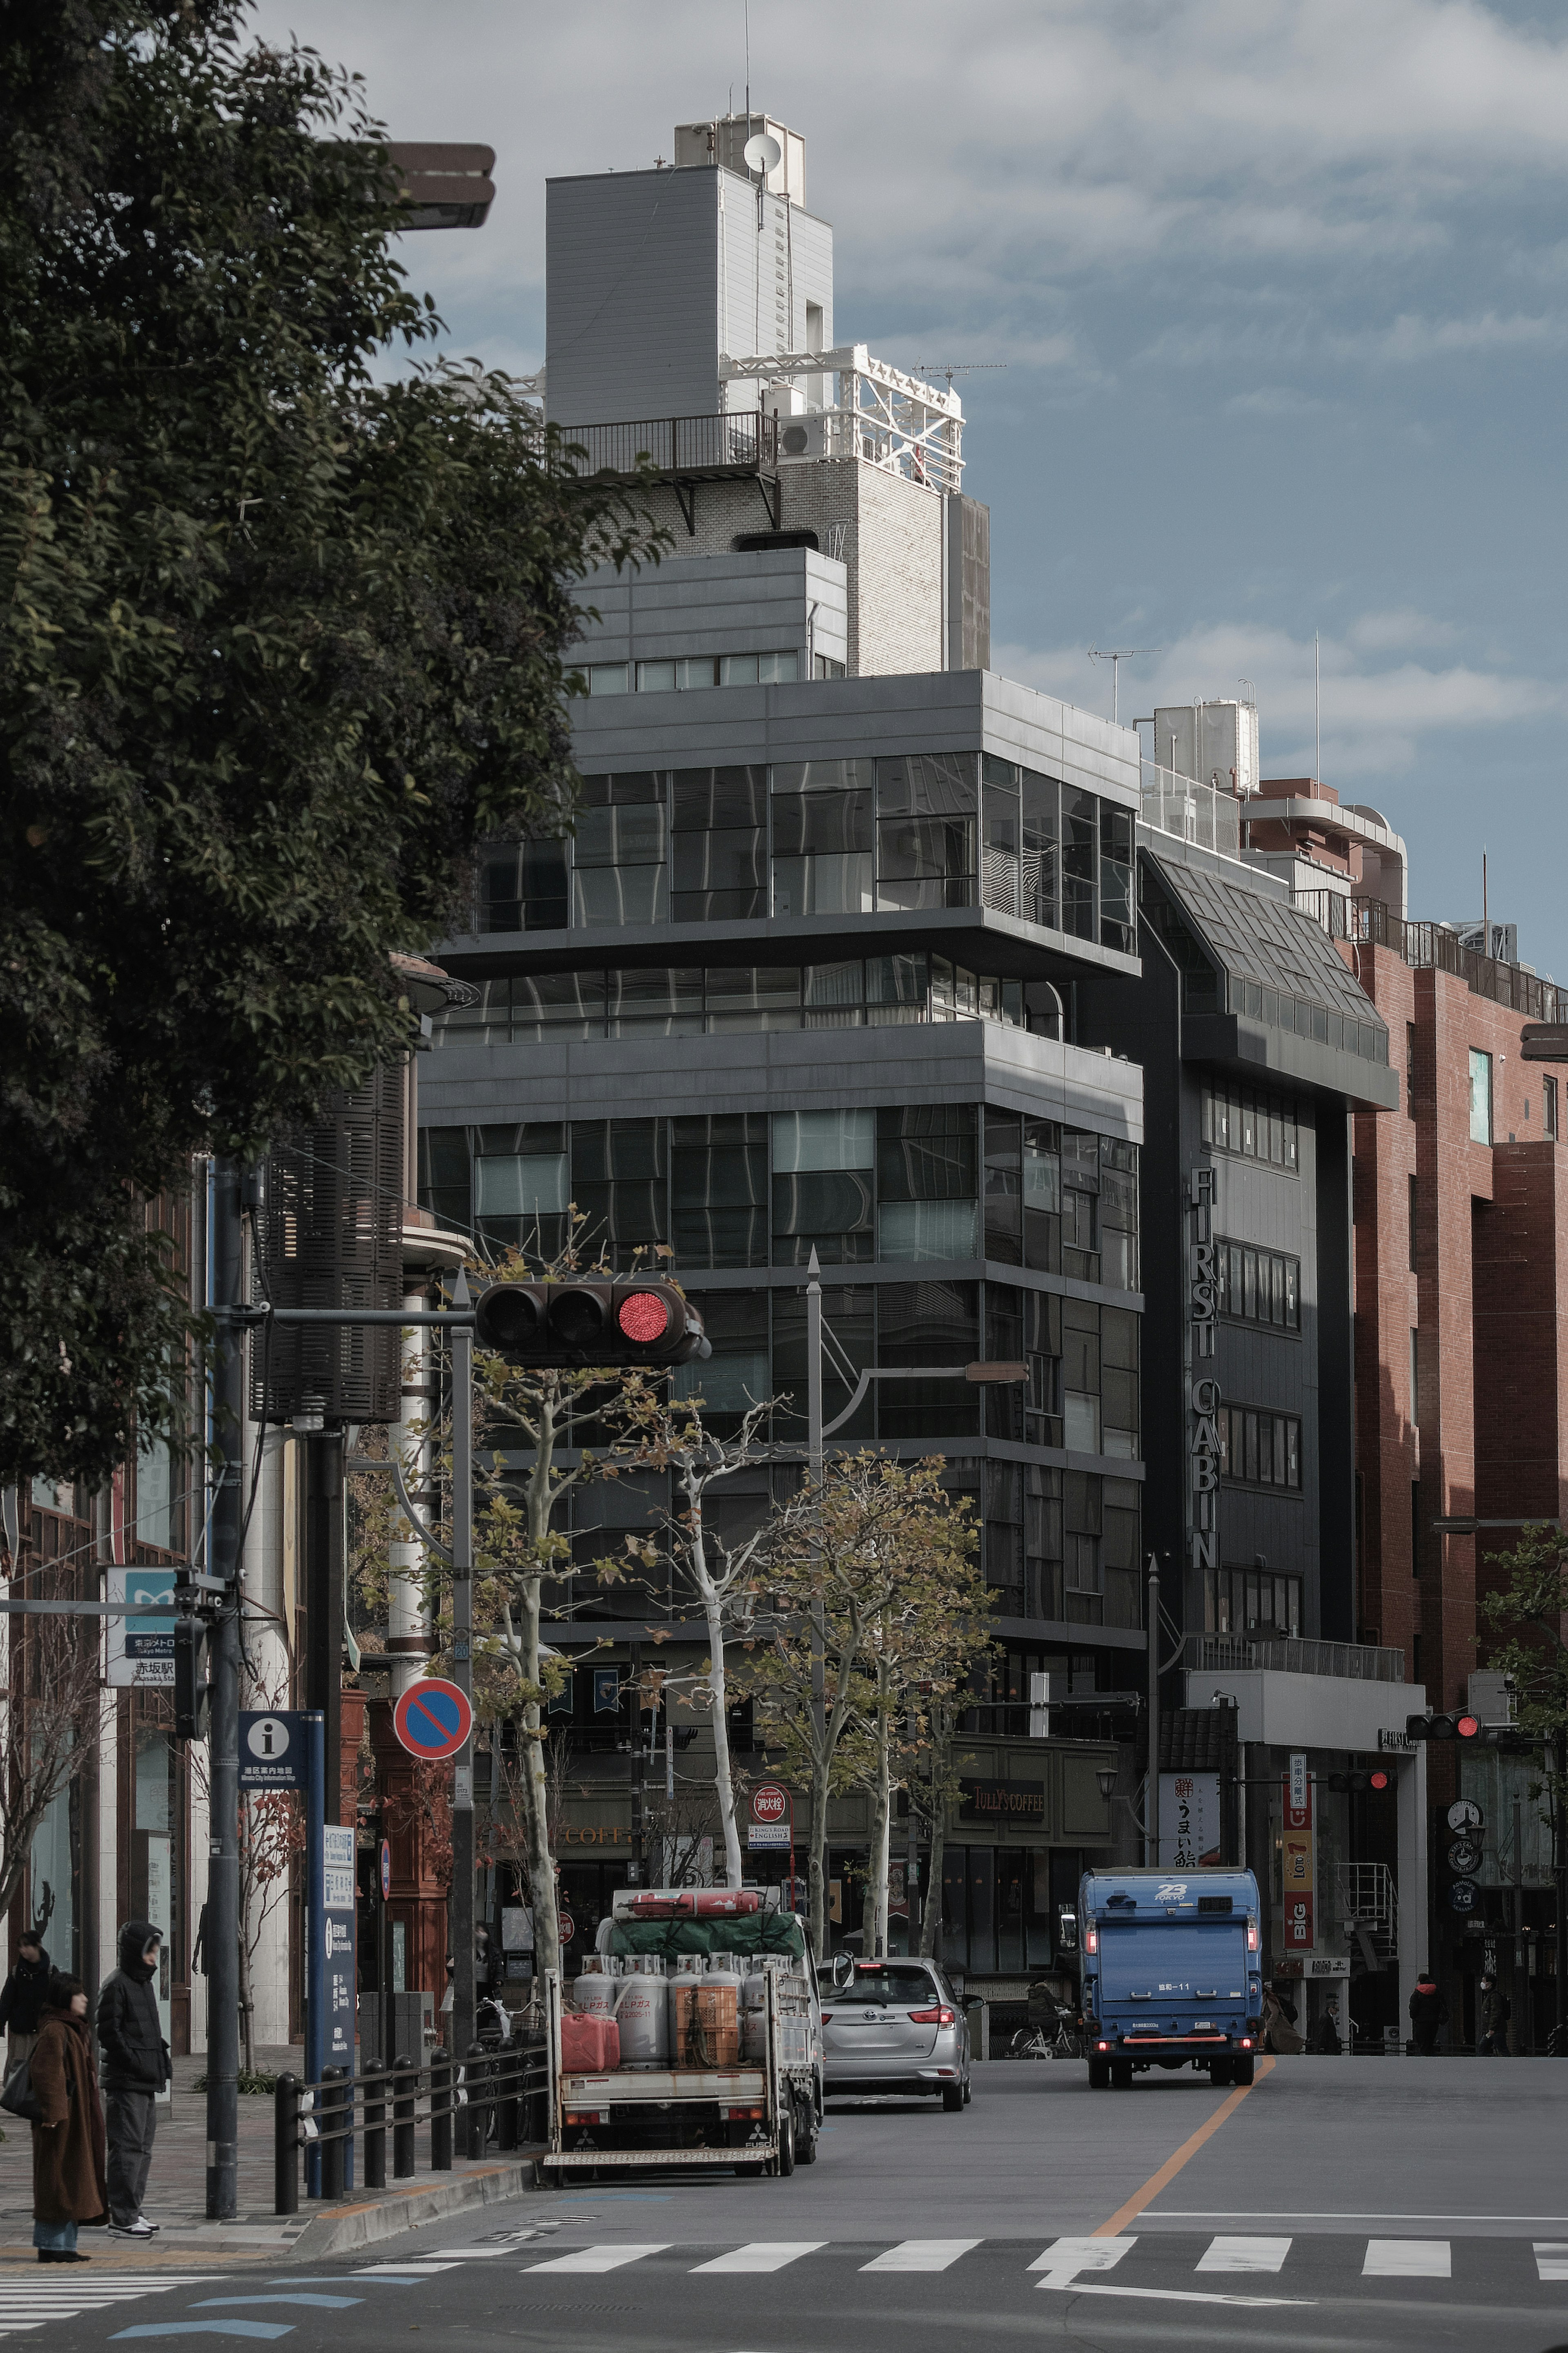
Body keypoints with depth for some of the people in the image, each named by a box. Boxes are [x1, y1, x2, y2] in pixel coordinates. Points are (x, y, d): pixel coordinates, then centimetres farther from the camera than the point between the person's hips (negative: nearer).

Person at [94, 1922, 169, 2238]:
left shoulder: (144, 1983, 18)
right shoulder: (117, 1986, -11)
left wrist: (161, 2061, 14)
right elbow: (109, 2032, -16)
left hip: (146, 2082, 10)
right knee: (128, 2147, -9)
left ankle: (130, 2211, 21)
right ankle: (122, 2216, -8)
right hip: (126, 2082, -10)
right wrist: (136, 2064, -17)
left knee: (143, 2148, 14)